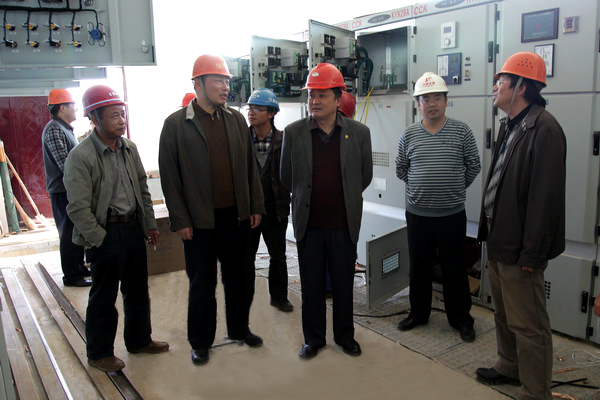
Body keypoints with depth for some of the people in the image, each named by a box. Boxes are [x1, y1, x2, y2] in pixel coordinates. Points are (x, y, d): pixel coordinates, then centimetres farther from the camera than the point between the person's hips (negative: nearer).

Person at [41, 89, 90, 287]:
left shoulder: (65, 129, 16)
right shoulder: (54, 129, -15)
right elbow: (64, 163, -23)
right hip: (63, 191, -10)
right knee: (69, 233, -2)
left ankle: (79, 267, 28)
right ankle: (71, 275, 7)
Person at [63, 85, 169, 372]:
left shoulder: (129, 148, 5)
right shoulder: (80, 156, -15)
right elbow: (78, 208, -16)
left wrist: (150, 225, 11)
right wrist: (101, 239, -14)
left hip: (134, 227, 7)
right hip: (106, 233, -6)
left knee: (138, 289, 17)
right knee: (104, 297, 7)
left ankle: (139, 340, 36)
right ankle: (99, 354, 26)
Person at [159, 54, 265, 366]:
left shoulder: (236, 119, 7)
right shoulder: (176, 124, -6)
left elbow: (249, 165, 9)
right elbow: (169, 176, -7)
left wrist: (256, 206, 7)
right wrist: (180, 220, -10)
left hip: (236, 215, 4)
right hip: (199, 220, -4)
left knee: (237, 276, 16)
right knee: (202, 282, 9)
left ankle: (238, 328, 37)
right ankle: (200, 341, 28)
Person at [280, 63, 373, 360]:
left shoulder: (359, 132, -1)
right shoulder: (293, 132, -2)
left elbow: (365, 176, 9)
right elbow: (286, 177, 6)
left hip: (344, 224, 0)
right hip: (308, 224, 0)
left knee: (344, 284, 13)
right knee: (311, 285, 11)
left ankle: (344, 335, 33)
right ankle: (313, 338, 29)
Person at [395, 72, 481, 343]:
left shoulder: (461, 131, -3)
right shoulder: (409, 135, 1)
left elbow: (473, 166, 5)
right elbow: (400, 169, 12)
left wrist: (456, 188, 6)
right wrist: (420, 188, 9)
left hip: (452, 215, -1)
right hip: (418, 215, 2)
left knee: (454, 269, 8)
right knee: (419, 267, 14)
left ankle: (461, 319, 26)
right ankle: (418, 313, 32)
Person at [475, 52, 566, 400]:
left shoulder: (544, 128, -18)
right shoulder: (510, 125, 11)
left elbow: (546, 196, -21)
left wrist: (531, 252, -20)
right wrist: (489, 230, 14)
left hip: (520, 248, -10)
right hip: (499, 240, 10)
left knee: (528, 325, 2)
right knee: (504, 314, 23)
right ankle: (509, 368, 42)